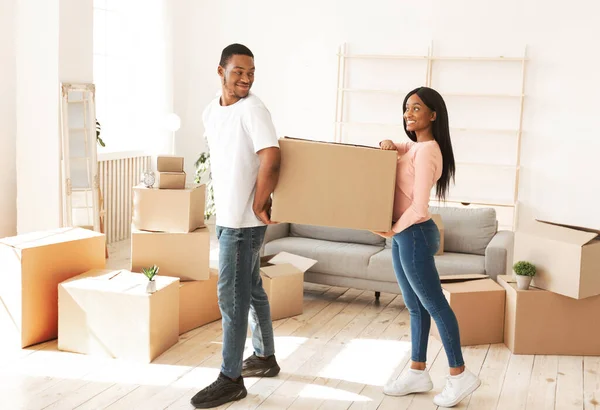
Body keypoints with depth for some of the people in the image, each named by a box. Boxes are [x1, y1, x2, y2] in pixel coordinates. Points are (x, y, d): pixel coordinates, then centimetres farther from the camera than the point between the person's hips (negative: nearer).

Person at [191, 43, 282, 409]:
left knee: (232, 296, -4)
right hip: (225, 215, 9)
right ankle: (265, 357, 33)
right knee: (251, 289, 18)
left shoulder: (253, 110, -16)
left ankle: (231, 379, 7)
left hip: (244, 220, -8)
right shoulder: (210, 113, 10)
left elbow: (271, 158, -27)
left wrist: (260, 203, -18)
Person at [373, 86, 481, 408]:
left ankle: (460, 375, 11)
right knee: (415, 306, 14)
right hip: (403, 234, 10)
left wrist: (393, 230, -9)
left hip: (414, 235, -10)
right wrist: (389, 145, 5)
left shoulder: (426, 151, -19)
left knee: (434, 304, 0)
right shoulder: (414, 145, 9)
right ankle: (418, 373, 24)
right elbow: (400, 149, 31)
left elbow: (419, 208, -24)